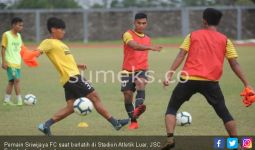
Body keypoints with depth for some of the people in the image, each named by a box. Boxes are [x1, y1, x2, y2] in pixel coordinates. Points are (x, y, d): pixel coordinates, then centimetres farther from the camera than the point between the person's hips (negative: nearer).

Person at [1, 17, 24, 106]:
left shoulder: (18, 35, 10)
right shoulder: (6, 35, -9)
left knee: (12, 81, 9)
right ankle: (19, 101, -11)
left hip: (17, 62, 7)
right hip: (10, 62, -7)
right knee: (17, 80, -13)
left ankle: (7, 100, 16)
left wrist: (19, 61, 14)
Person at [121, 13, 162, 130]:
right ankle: (134, 122, 15)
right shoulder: (128, 34, -5)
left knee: (141, 84, -30)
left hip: (142, 70, 2)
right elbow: (134, 46, -26)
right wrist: (151, 47, -39)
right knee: (127, 96, -1)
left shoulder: (147, 39, 15)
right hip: (128, 71, -2)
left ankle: (137, 109, -51)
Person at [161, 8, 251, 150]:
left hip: (189, 79, 0)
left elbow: (181, 56, -1)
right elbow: (234, 64, 4)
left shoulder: (192, 35, 8)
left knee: (172, 108, 15)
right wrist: (246, 84, 5)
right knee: (224, 113, 13)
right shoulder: (225, 40, 8)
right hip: (211, 82, 0)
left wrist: (170, 75, -4)